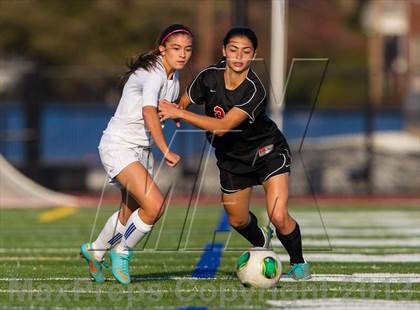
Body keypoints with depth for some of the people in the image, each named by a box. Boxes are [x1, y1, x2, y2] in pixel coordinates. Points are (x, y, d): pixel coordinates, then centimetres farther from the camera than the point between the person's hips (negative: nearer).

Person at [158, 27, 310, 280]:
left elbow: (222, 126, -38)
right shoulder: (209, 77, -17)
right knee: (237, 220, 16)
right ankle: (261, 242, 51)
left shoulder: (255, 91, -32)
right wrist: (175, 111, -21)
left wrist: (180, 113, -39)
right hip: (231, 158, 5)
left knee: (279, 217, -19)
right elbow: (184, 103, 2)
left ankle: (299, 263, 8)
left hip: (268, 152, -5)